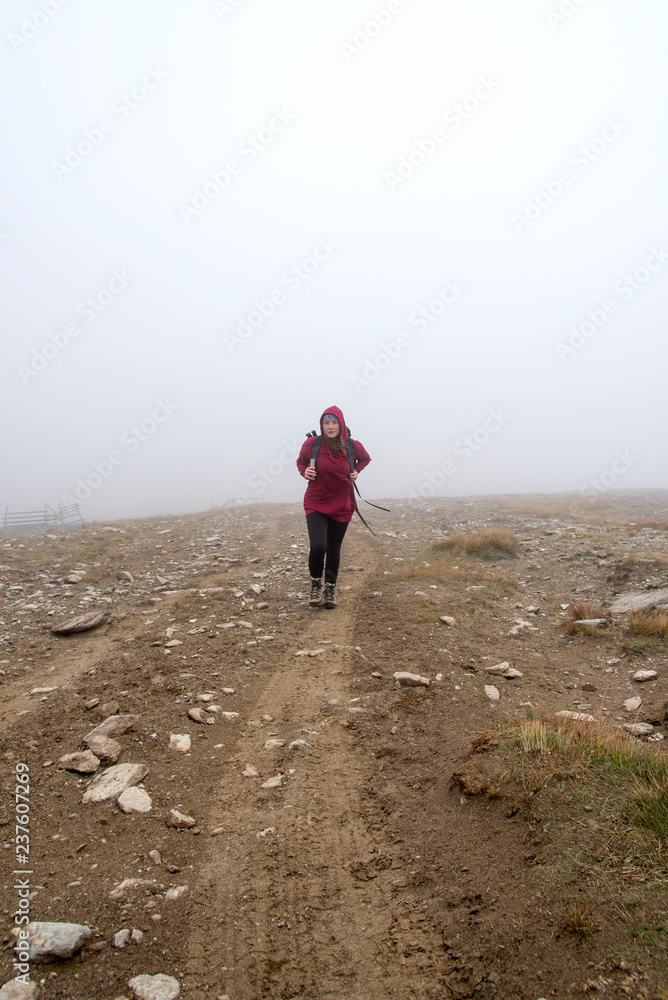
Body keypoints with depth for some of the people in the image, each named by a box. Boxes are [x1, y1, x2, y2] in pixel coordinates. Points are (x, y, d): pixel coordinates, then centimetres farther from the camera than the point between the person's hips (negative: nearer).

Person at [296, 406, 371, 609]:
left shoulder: (353, 446, -6)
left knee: (334, 549, 10)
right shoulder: (311, 444, -10)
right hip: (316, 503, -2)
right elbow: (301, 461, 11)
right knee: (318, 547, -17)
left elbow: (365, 458, 17)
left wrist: (356, 471, 0)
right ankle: (316, 584, 10)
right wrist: (304, 472, -10)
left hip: (342, 505, 2)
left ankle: (330, 588, 30)